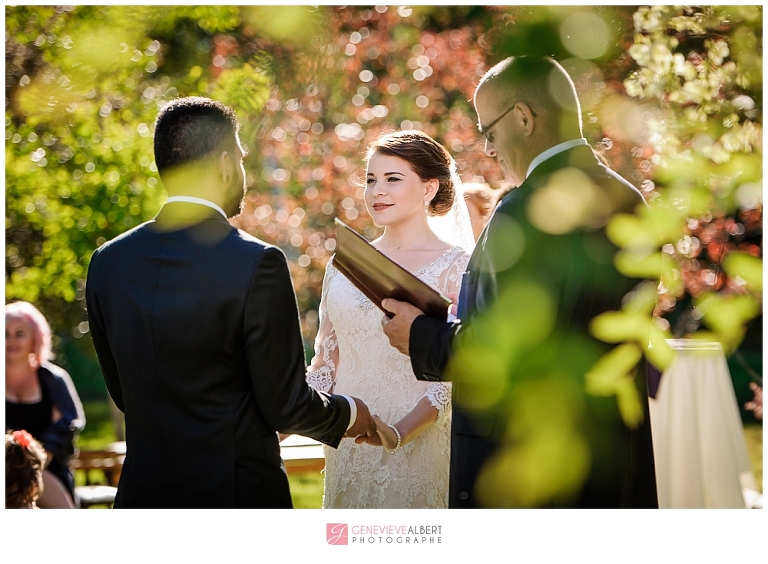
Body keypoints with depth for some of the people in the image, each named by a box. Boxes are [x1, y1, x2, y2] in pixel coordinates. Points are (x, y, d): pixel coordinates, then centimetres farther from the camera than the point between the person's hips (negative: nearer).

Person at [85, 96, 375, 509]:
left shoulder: (106, 262, 2)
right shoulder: (256, 262, -14)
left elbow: (123, 394, 11)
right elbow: (286, 405, -11)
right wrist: (349, 414, 9)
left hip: (143, 495, 5)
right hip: (239, 493, -5)